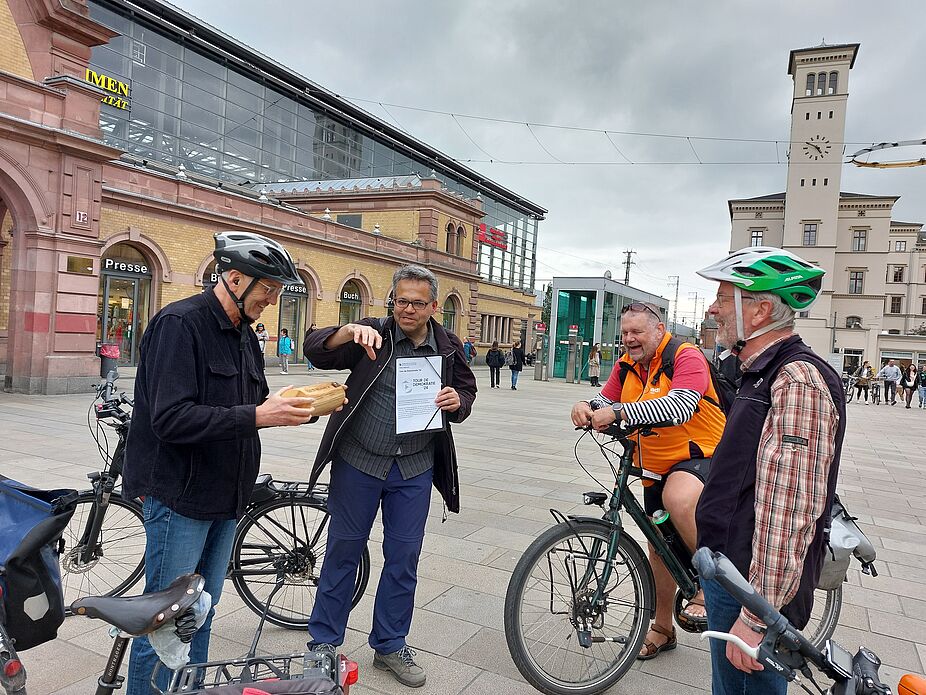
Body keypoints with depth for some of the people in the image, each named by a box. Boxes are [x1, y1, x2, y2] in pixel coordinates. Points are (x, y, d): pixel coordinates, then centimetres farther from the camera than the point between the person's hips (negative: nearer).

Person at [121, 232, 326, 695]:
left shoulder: (244, 335, 11)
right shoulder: (180, 323, -16)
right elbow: (171, 419, -25)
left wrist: (297, 408, -3)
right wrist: (257, 416, -28)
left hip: (225, 497, 8)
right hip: (180, 496, -8)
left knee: (201, 615, 20)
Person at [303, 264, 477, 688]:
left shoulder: (448, 347, 1)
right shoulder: (374, 335, -7)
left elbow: (467, 390, 12)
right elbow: (316, 351, -15)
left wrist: (458, 401, -12)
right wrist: (349, 331, -35)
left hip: (415, 469, 2)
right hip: (359, 462, -2)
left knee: (404, 558, 12)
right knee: (343, 551, 11)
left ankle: (390, 645, 32)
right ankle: (323, 644, 30)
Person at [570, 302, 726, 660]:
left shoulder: (686, 357, -18)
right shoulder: (627, 366, 4)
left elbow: (680, 406, -34)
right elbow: (606, 401, 4)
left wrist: (618, 412, -41)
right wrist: (586, 407, -21)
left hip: (699, 456, -7)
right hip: (656, 467, 7)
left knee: (678, 500, -39)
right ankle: (662, 628, 34)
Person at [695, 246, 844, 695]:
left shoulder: (798, 381, -25)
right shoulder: (763, 374, 10)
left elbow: (789, 513, -29)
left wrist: (756, 617, -27)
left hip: (752, 589, -10)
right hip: (731, 575, 10)